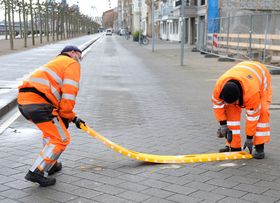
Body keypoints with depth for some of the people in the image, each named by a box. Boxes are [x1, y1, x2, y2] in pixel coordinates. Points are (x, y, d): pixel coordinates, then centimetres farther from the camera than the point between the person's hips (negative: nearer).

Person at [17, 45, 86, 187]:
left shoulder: (55, 63, 36)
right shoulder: (72, 64, 7)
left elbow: (60, 97, 33)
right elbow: (69, 94, -6)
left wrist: (72, 117, 28)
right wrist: (65, 117, 4)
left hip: (23, 101, 10)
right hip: (38, 104, -9)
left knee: (51, 131, 30)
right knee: (61, 139, -1)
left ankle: (50, 164, 36)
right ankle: (37, 172, -4)